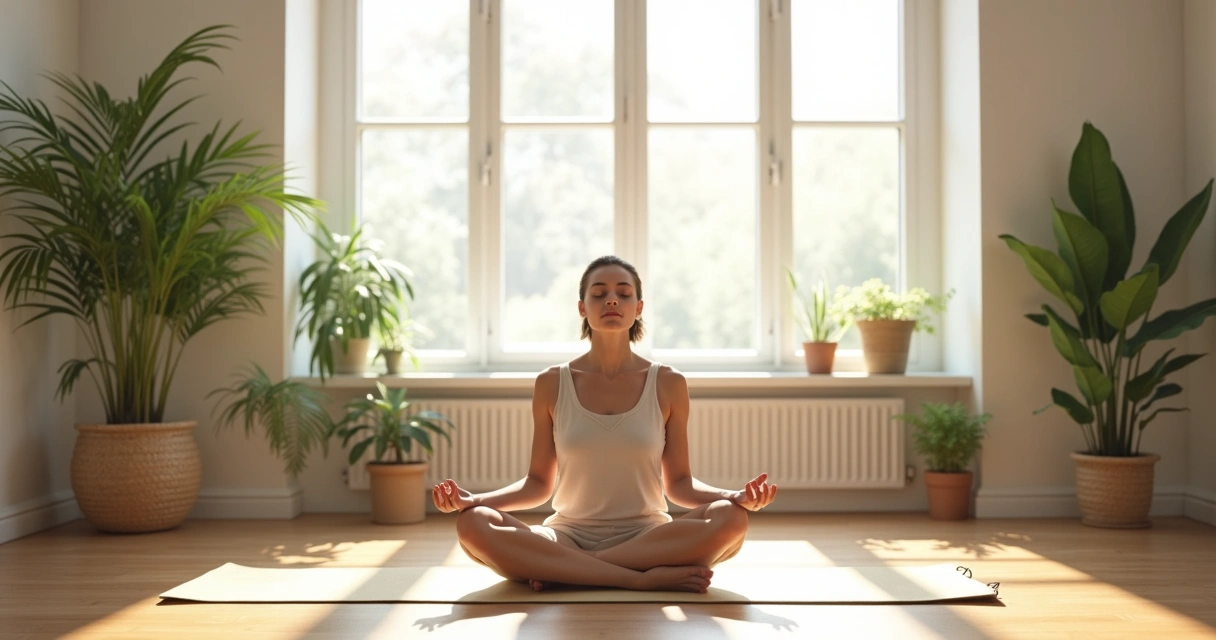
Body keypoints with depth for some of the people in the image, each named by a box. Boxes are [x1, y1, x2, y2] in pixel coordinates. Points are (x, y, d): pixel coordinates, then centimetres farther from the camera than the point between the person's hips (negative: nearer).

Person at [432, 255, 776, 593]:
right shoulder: (551, 384, 4)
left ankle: (559, 570, -24)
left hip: (648, 537, 0)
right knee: (473, 523, -28)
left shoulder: (668, 384, 3)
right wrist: (471, 499, -10)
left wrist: (737, 496, -14)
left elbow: (678, 482, 6)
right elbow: (538, 483, 7)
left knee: (730, 518, -30)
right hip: (569, 535, 0)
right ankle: (644, 578, -28)